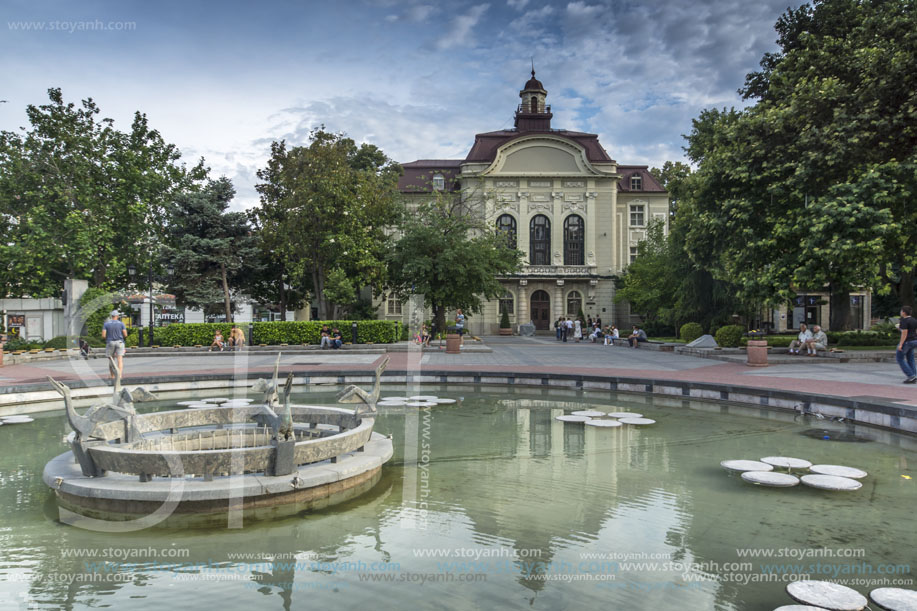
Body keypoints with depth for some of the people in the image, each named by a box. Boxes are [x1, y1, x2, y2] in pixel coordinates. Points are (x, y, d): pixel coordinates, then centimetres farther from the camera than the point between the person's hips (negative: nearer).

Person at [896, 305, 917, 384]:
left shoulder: (904, 321, -16)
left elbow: (904, 333, -21)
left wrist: (900, 344, -19)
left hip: (906, 341, -8)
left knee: (899, 358, 2)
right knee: (910, 360, 14)